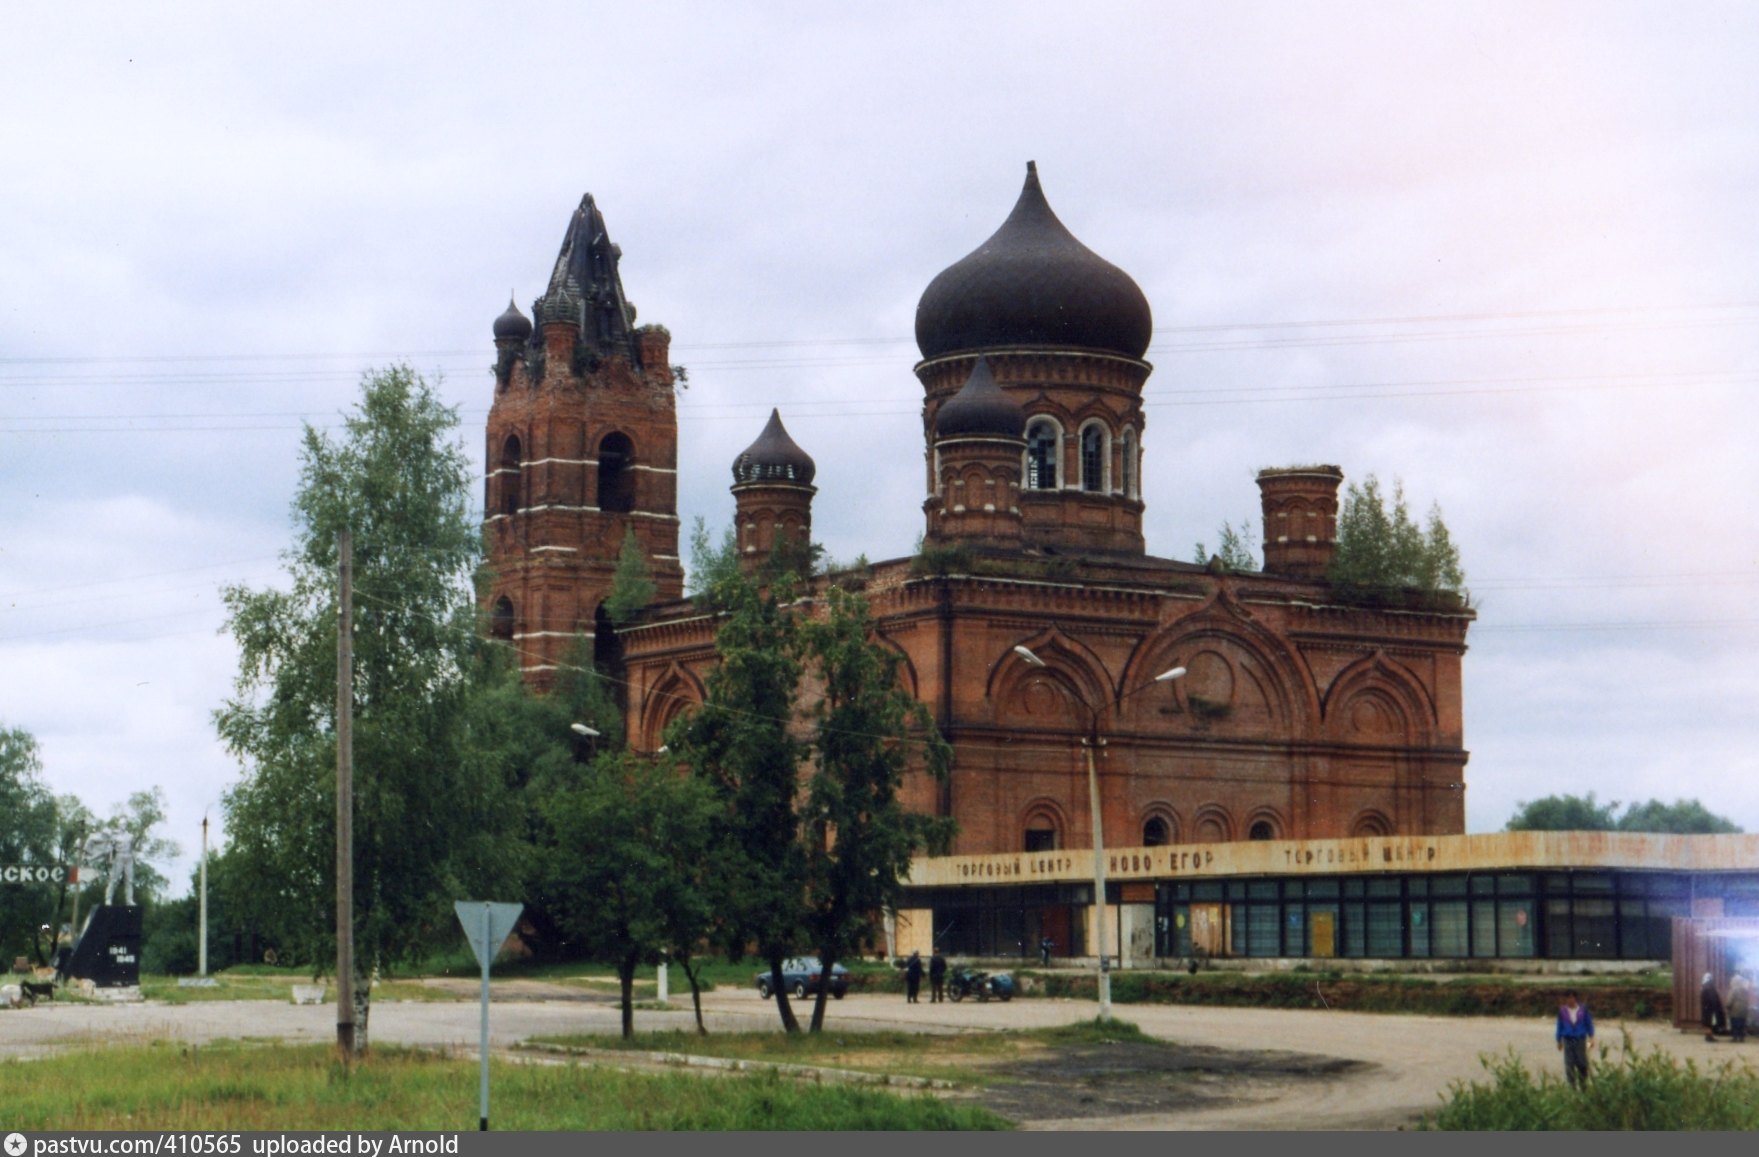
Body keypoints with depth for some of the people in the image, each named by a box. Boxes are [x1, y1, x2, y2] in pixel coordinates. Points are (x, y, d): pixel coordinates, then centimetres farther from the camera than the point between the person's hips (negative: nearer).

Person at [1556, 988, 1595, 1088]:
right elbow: (1559, 1026, 8)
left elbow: (1589, 1023, 6)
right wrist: (1559, 1041, 13)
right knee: (1569, 1065, 0)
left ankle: (1583, 1086, 16)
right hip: (1568, 1040, 0)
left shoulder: (1583, 1009, -2)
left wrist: (1591, 1038, 0)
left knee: (1582, 1064, 1)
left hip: (1580, 1040, 0)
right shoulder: (1562, 1010, -1)